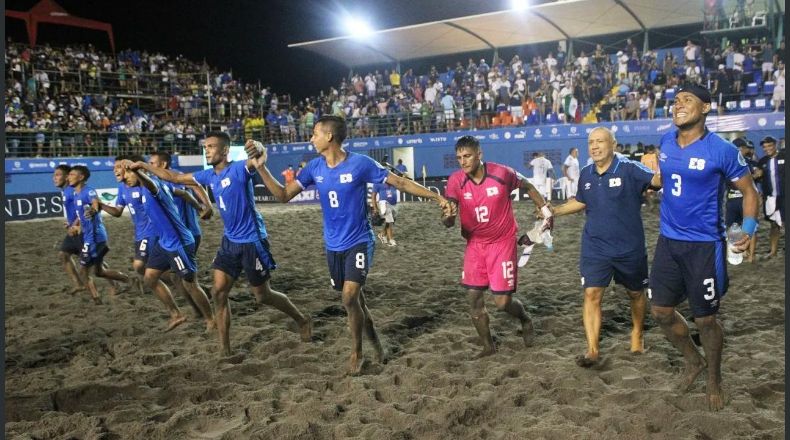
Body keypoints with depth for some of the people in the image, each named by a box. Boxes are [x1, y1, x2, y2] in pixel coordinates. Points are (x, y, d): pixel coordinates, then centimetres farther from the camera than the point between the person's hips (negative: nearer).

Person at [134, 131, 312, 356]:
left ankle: (302, 320, 28)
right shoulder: (209, 175, 6)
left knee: (263, 296, 4)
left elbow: (255, 161, -39)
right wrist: (144, 166, 19)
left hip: (252, 241, -7)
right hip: (230, 241, 7)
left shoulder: (239, 169, -16)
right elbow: (175, 177, 18)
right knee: (219, 291, 0)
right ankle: (224, 349, 8)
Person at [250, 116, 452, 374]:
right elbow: (283, 195, 2)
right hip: (333, 246, 5)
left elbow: (401, 182, -8)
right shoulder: (315, 168, 0)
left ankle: (357, 352, 7)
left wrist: (438, 198, -11)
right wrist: (261, 167, -9)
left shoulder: (360, 164, -14)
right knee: (354, 299, 12)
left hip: (359, 243, -5)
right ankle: (376, 344, 32)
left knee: (350, 297, -16)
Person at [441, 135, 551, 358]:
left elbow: (528, 186, 5)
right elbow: (447, 222, -13)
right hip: (474, 244, 3)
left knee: (502, 302, -4)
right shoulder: (455, 181, -10)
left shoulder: (502, 173, -16)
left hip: (502, 242, -3)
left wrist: (545, 209, 6)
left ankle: (525, 319, 31)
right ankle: (488, 346, 21)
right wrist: (448, 216, -36)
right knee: (474, 298, 1)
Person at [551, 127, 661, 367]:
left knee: (636, 293, 17)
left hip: (629, 248, -2)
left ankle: (637, 333, 43)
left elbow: (657, 180, -32)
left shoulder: (629, 169, -15)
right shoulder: (585, 174, 1)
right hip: (595, 247, 3)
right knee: (592, 294, -9)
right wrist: (555, 211, 8)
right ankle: (592, 349, -4)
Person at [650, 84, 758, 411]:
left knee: (705, 320, 6)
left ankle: (714, 380, 32)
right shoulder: (666, 141, 2)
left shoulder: (721, 150, -14)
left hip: (704, 245, -5)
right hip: (668, 240, 5)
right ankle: (693, 361, 37)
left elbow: (748, 191, -5)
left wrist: (748, 228, -13)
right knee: (661, 312, 9)